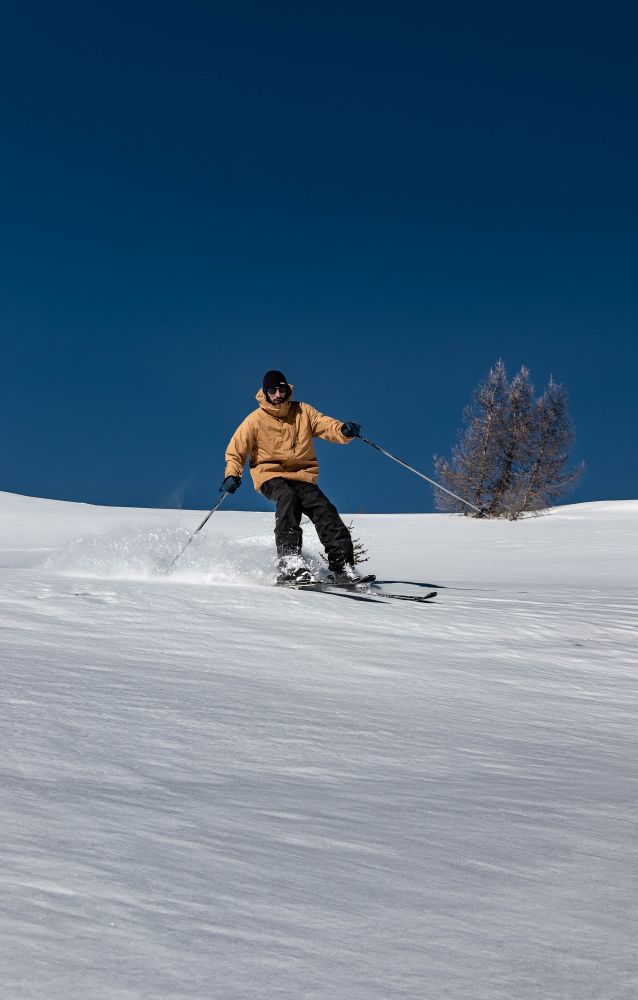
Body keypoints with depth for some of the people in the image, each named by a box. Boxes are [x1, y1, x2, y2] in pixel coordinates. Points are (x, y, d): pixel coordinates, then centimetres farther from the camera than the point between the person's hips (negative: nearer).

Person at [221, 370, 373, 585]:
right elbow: (236, 450, 6)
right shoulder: (255, 420, 1)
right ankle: (289, 562, -43)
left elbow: (328, 426, -1)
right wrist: (232, 474, -12)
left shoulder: (303, 412, 6)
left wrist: (344, 431, -25)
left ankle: (342, 568, -16)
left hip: (302, 475, 3)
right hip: (270, 475, -3)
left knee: (325, 510, -18)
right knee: (288, 499, -34)